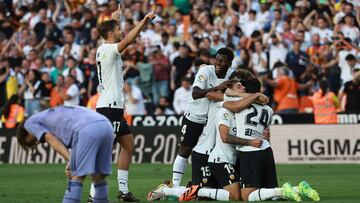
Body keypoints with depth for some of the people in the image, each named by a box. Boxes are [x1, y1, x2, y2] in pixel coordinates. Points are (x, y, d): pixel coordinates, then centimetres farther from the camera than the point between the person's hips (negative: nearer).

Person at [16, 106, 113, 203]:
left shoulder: (30, 122, 21)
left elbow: (51, 139, 3)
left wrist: (70, 160, -4)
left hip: (87, 130, -7)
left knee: (76, 178, -3)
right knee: (99, 177, 16)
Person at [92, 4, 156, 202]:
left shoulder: (105, 49, 15)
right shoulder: (108, 49, -12)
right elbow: (128, 40, -28)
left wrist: (114, 18, 50)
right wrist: (144, 21, -27)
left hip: (114, 106, 11)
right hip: (109, 106, -11)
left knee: (128, 143, 13)